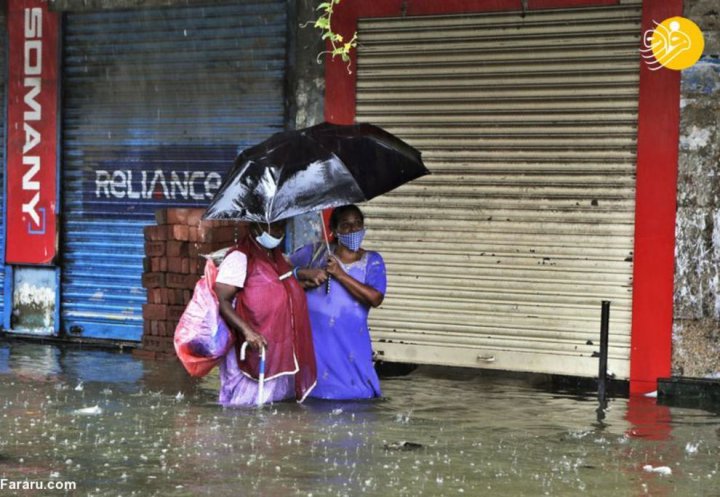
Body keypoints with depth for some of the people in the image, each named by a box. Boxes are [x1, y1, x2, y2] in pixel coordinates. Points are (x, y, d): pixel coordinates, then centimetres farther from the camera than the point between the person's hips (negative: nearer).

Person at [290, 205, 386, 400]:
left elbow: (375, 298, -9)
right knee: (312, 398, -1)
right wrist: (305, 274, -8)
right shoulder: (315, 252, 8)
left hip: (350, 347, 0)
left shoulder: (372, 261, 6)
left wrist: (341, 274, -12)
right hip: (314, 341, 0)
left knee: (354, 398, -4)